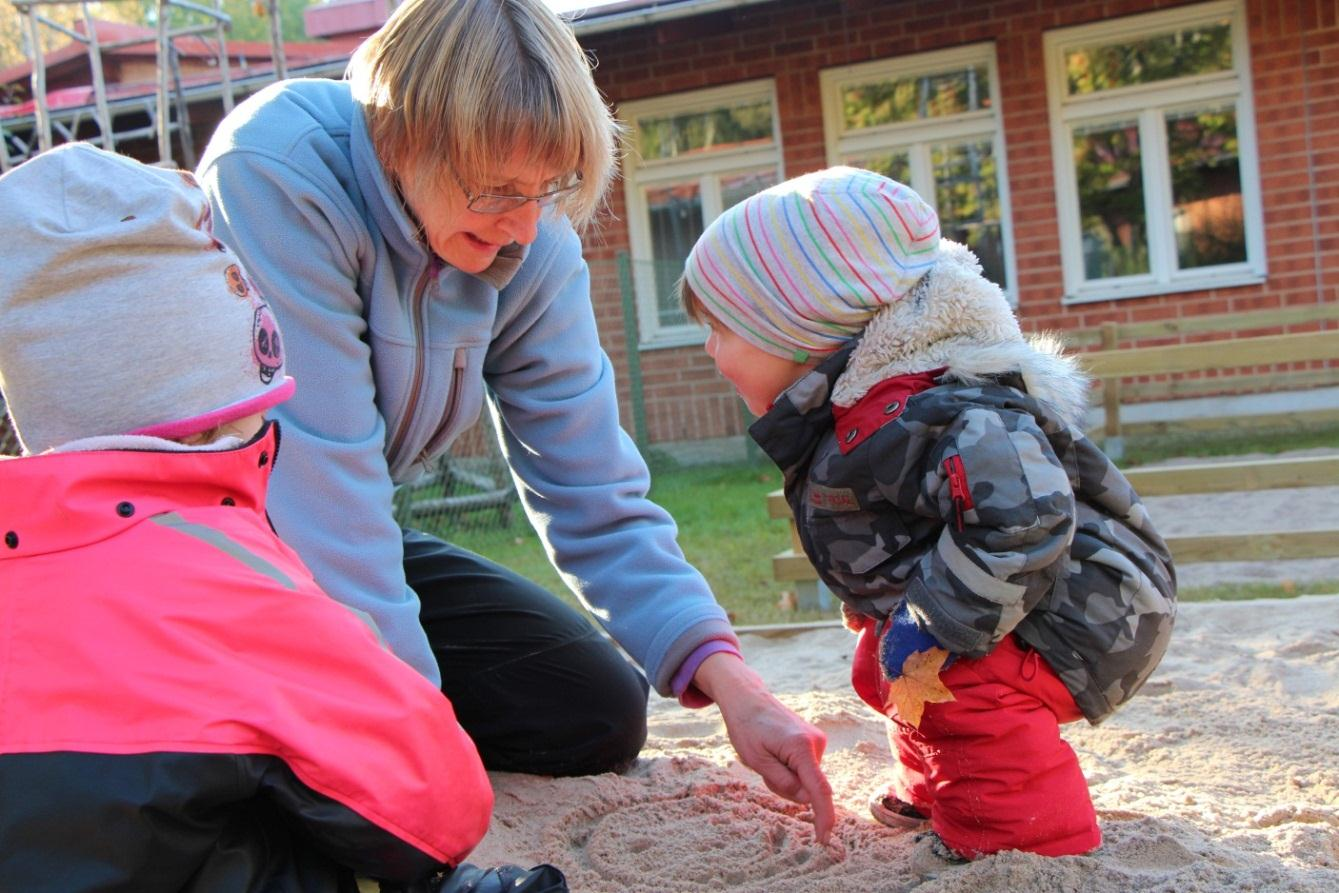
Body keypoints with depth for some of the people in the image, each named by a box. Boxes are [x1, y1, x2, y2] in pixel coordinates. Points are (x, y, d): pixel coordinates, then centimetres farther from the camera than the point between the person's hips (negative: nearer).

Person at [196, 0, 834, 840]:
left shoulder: (533, 242, -11)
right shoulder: (276, 172, -28)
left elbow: (595, 499, -11)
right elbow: (318, 473, -31)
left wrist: (731, 683, -22)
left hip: (355, 540, 6)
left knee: (598, 717, 0)